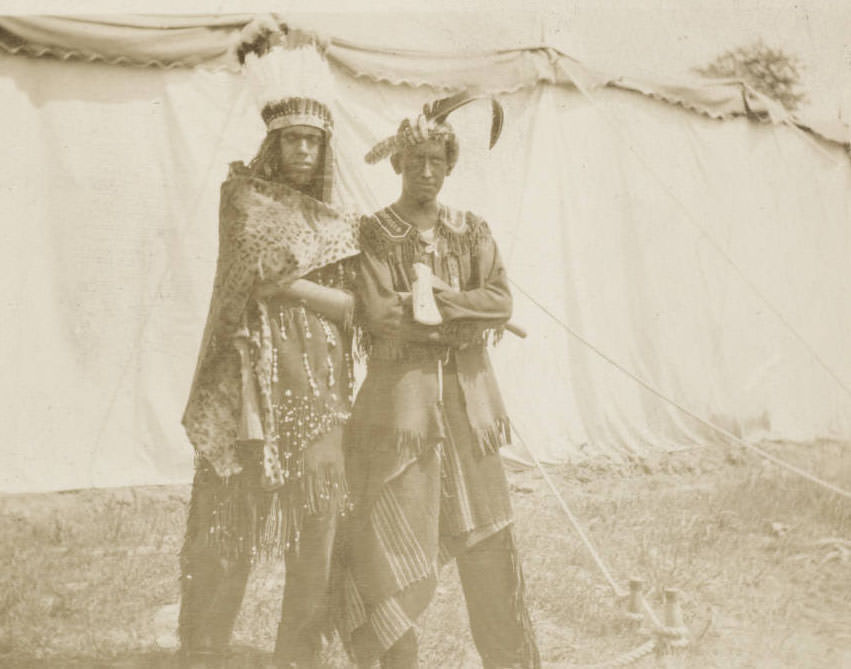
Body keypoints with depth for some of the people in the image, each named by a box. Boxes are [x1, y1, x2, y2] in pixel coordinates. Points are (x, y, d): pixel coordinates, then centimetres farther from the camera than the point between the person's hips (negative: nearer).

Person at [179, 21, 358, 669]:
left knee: (317, 537, 2)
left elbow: (349, 310, 14)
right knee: (228, 531, -4)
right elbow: (267, 276, -8)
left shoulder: (337, 220, 16)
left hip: (317, 391, 4)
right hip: (252, 385, -4)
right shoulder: (244, 194, 4)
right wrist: (346, 300, -4)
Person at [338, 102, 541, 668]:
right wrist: (467, 317, -10)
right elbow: (378, 314, -13)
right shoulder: (374, 235, 1)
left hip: (467, 398, 3)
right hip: (401, 396, -3)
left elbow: (502, 300, -3)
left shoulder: (473, 233, 11)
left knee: (488, 538, 8)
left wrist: (429, 301, -13)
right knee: (397, 540, -2)